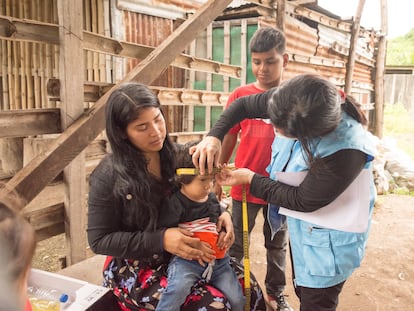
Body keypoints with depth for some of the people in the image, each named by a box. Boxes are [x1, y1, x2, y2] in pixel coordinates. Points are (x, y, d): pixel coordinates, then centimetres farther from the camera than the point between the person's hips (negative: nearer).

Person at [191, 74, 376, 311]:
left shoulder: (347, 149, -38)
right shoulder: (292, 105, -20)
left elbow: (303, 201, -26)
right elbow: (243, 105, -4)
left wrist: (251, 179, -18)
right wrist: (214, 136, -19)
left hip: (329, 240, -6)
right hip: (300, 225, 7)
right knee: (302, 290, 27)